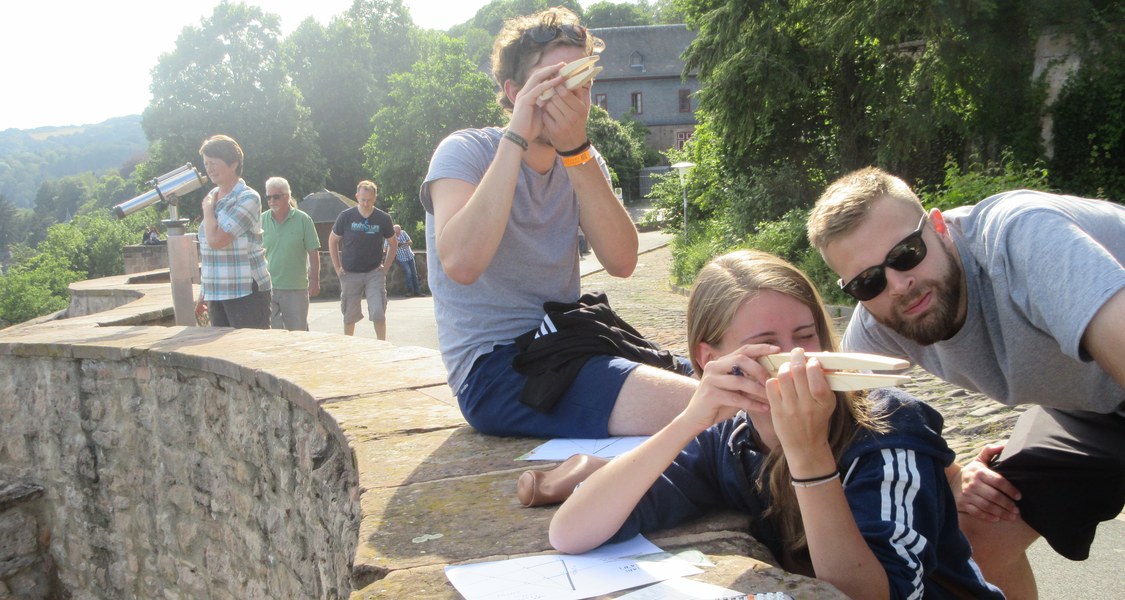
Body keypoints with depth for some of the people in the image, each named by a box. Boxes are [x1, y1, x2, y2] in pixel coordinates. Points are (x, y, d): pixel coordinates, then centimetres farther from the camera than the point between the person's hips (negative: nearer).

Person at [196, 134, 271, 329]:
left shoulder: (248, 199, -10)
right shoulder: (212, 197, 13)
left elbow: (216, 240, -20)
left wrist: (208, 209, -4)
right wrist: (204, 292, 19)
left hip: (247, 293, -8)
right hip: (216, 295, 8)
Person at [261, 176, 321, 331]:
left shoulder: (303, 220, -3)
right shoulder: (261, 220, 3)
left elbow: (313, 253, -1)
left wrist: (314, 280, -4)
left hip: (296, 289, -2)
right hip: (267, 288, 2)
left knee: (298, 332, 7)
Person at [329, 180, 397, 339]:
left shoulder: (383, 218, -3)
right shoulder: (346, 216, -4)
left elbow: (393, 244, 11)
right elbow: (332, 240, 7)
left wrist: (386, 267, 2)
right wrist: (337, 267, 2)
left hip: (374, 273, 0)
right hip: (350, 274, 1)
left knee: (379, 314, -9)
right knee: (350, 316, 9)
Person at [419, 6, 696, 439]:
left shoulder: (583, 163, 9)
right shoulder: (465, 152, -7)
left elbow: (621, 262, -9)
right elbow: (461, 263, -28)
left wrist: (577, 151, -19)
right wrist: (517, 137, -24)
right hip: (494, 370, -7)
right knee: (698, 407, -24)